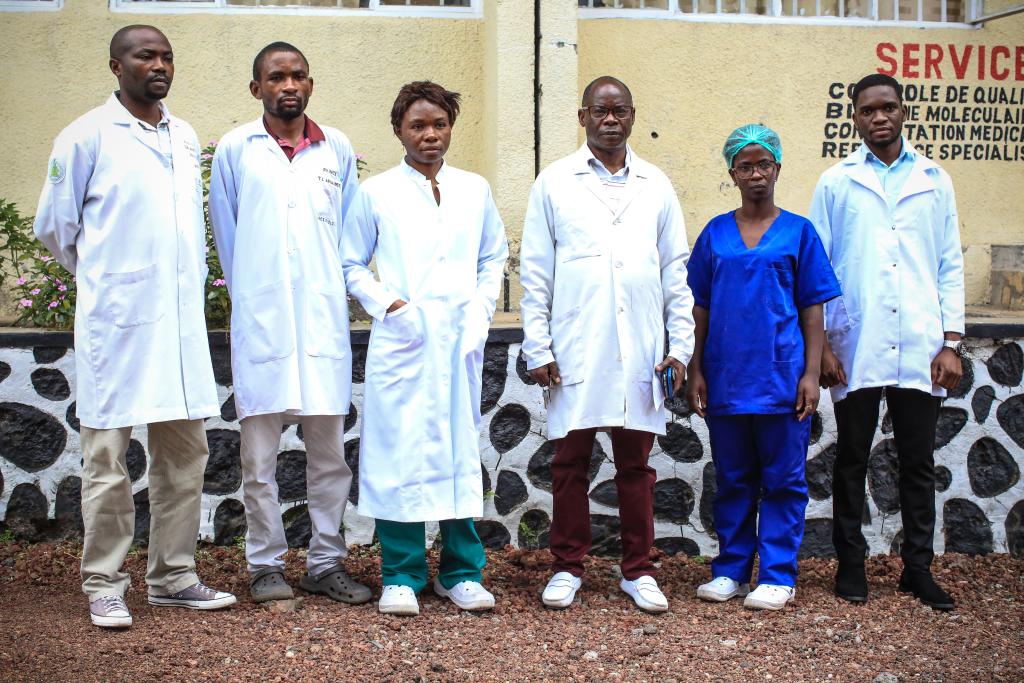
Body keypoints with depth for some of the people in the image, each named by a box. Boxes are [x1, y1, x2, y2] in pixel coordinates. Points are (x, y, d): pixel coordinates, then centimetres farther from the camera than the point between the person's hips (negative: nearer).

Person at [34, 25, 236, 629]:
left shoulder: (187, 138, 14)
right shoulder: (87, 136, -3)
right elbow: (54, 226, 3)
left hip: (182, 318, 6)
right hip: (116, 320, -6)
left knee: (185, 452, 9)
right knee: (108, 455, 0)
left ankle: (174, 577, 19)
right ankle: (104, 584, 10)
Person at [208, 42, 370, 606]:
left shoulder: (337, 149, 10)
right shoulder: (234, 150, 6)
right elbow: (225, 234, 12)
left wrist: (327, 293, 12)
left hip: (323, 320, 2)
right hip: (260, 321, -1)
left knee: (329, 450, 5)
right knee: (259, 454, 2)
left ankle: (326, 563, 15)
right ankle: (265, 565, 13)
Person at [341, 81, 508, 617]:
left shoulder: (475, 190, 11)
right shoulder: (377, 193, 5)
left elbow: (494, 257, 18)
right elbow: (351, 263, 8)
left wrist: (481, 310, 4)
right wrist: (386, 305, -6)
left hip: (461, 339, 2)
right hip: (402, 340, -2)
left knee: (461, 451, 5)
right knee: (399, 453, -3)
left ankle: (461, 572, 14)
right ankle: (401, 577, 6)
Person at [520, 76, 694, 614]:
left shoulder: (656, 186, 11)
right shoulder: (554, 183, 5)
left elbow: (676, 272, 11)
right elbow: (535, 273, 3)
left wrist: (680, 345, 4)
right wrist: (537, 346, -4)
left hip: (640, 349, 2)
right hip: (574, 350, -1)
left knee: (636, 463, 7)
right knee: (570, 461, 4)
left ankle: (638, 570, 17)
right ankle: (568, 568, 16)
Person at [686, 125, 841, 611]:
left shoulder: (798, 232, 2)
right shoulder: (714, 234, 7)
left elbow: (812, 310, 2)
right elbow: (700, 309, 9)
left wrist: (811, 373, -5)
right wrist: (696, 371, 4)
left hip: (782, 378, -2)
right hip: (726, 380, 2)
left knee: (783, 480, 3)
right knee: (733, 480, 11)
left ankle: (777, 576, 12)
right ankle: (731, 571, 21)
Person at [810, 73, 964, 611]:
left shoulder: (934, 181, 10)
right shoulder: (836, 183, 6)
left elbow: (951, 266, 10)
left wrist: (951, 341, 2)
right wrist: (820, 344, -3)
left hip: (920, 349, 1)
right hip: (856, 348, -1)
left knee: (918, 461, 7)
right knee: (852, 460, 7)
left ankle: (918, 567, 17)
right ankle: (851, 563, 18)